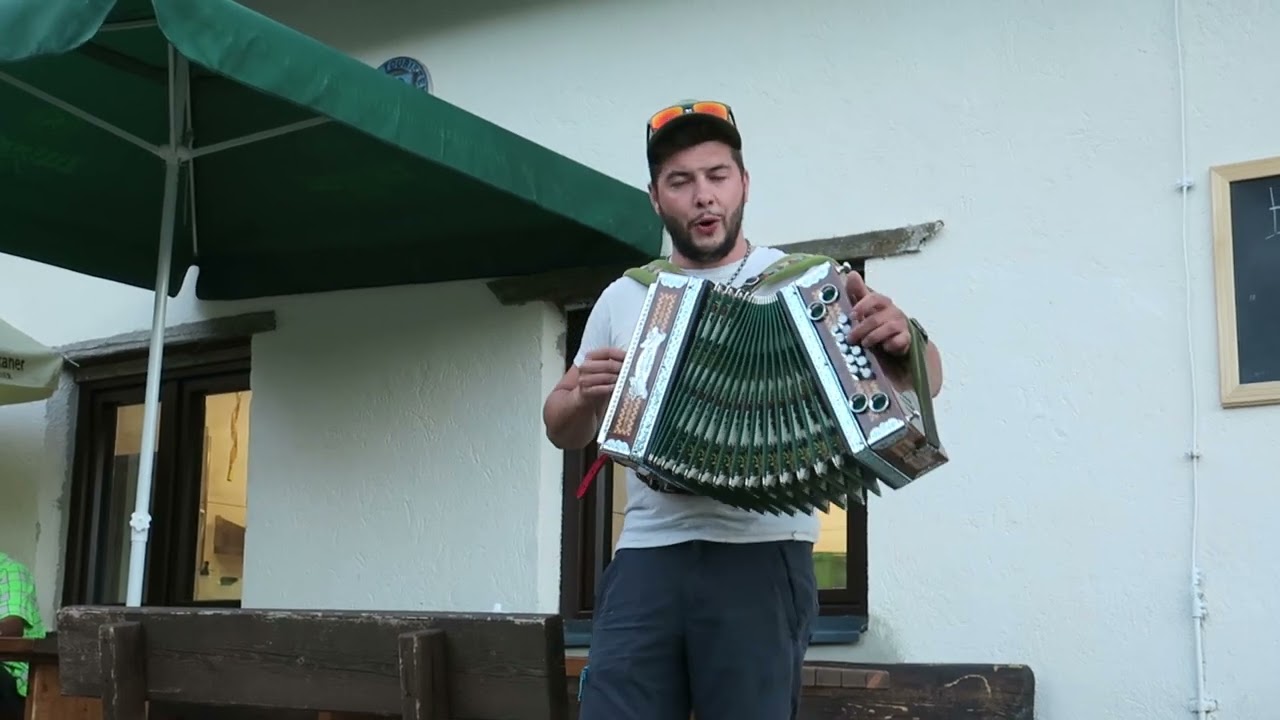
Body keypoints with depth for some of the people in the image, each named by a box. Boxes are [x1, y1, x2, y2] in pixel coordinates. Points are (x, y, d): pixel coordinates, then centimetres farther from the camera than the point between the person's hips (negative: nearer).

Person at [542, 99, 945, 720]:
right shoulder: (624, 298, 14)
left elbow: (924, 382, 1)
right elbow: (563, 432, 19)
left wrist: (903, 339, -23)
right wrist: (582, 397, -5)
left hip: (761, 557, -2)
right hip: (645, 557, 3)